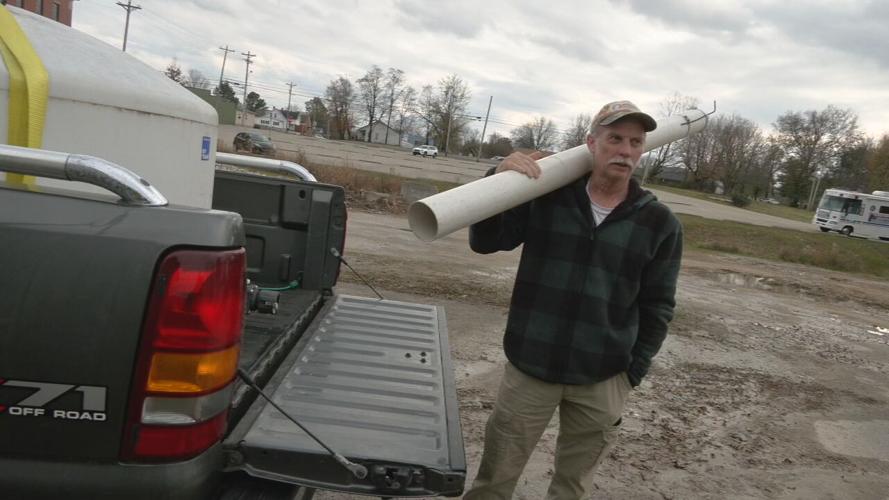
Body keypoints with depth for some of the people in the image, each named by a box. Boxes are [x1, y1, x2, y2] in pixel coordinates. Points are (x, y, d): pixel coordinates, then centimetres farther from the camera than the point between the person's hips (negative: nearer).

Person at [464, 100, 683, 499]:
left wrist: (634, 372, -1)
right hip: (531, 367, 0)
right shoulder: (547, 197, -3)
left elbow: (657, 305, 2)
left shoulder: (659, 223, -3)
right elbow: (484, 242, -3)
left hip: (602, 380, 1)